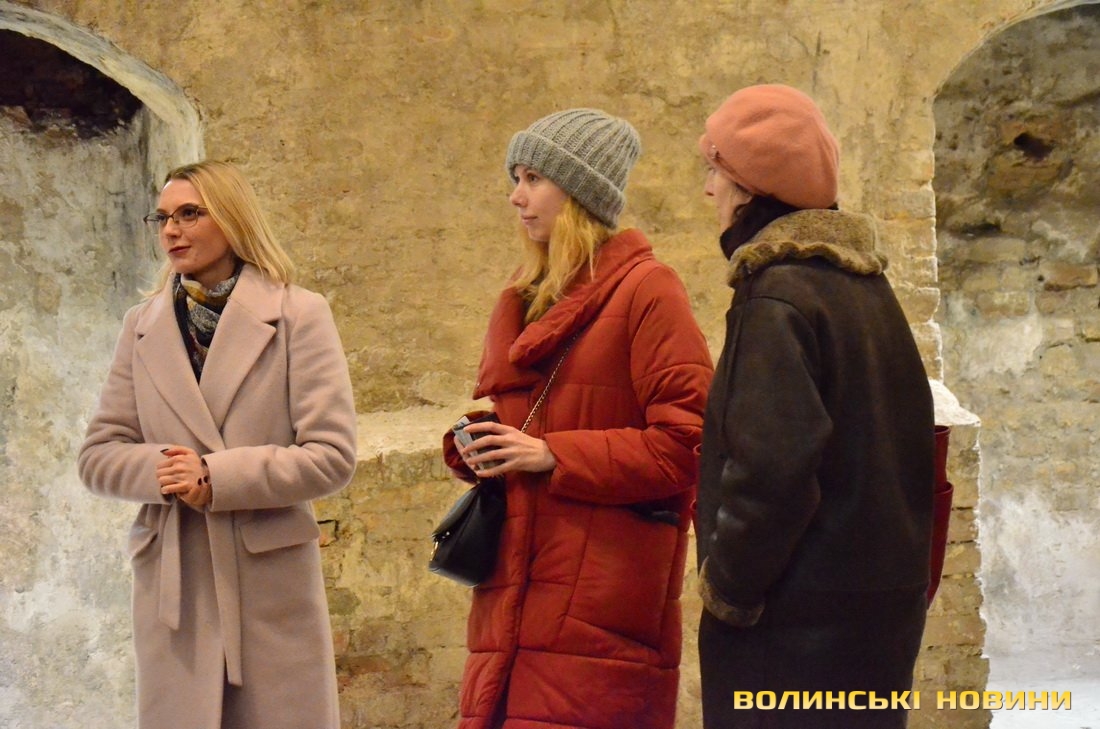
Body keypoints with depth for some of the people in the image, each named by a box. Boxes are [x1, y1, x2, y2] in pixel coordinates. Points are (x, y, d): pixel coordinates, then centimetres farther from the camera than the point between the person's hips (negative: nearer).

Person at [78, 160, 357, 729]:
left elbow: (332, 456, -6)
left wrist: (216, 478, -15)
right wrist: (161, 472, -12)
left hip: (272, 581, -3)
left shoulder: (299, 315, 0)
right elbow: (98, 454, 9)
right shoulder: (142, 326, 12)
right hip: (171, 586, 3)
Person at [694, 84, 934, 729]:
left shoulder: (778, 294, -15)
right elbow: (912, 445, 16)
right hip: (880, 603, 9)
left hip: (795, 622, -9)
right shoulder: (865, 283, 12)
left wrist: (727, 589, -12)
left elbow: (771, 465, -24)